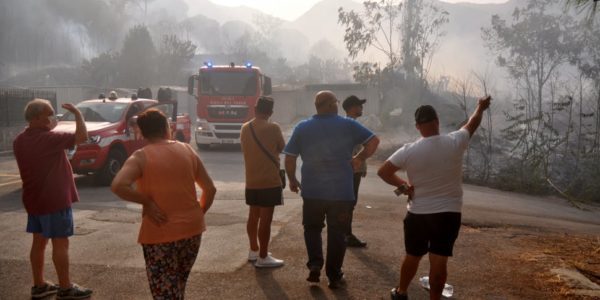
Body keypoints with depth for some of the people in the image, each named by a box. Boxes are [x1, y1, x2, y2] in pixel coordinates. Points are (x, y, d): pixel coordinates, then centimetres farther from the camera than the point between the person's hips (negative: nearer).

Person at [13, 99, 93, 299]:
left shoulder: (19, 141, 6)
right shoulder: (48, 139, -20)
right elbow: (82, 137, -21)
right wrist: (77, 113, -10)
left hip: (34, 200, 9)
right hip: (54, 200, -8)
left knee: (39, 241, 14)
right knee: (60, 243, -1)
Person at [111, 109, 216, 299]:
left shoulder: (141, 157, -8)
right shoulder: (187, 151, 5)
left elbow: (118, 186, -25)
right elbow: (210, 189, 7)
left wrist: (147, 202, -13)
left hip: (160, 234, -5)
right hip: (192, 229, 5)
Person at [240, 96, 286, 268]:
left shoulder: (245, 128, 5)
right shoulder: (273, 128, -13)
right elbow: (282, 148, 1)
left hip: (251, 181, 7)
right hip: (269, 181, -7)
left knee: (253, 216, 17)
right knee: (265, 219, -3)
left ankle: (254, 251, 30)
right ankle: (263, 258, 1)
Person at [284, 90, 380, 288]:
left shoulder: (302, 128, 1)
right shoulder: (348, 125, -2)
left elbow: (289, 158, 2)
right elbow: (374, 141, -2)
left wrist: (292, 180, 15)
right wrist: (360, 159, 10)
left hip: (312, 191, 1)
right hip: (342, 192, -1)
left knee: (312, 228, 20)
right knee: (337, 233, 10)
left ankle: (315, 264, 4)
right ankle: (334, 276, 15)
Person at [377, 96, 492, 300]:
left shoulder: (408, 151, -12)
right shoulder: (454, 143, -10)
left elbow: (383, 172, -7)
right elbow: (472, 124, 9)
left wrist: (403, 185, 5)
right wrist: (481, 107, 28)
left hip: (417, 213, 1)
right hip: (448, 213, -1)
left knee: (412, 256, 18)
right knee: (439, 261, 1)